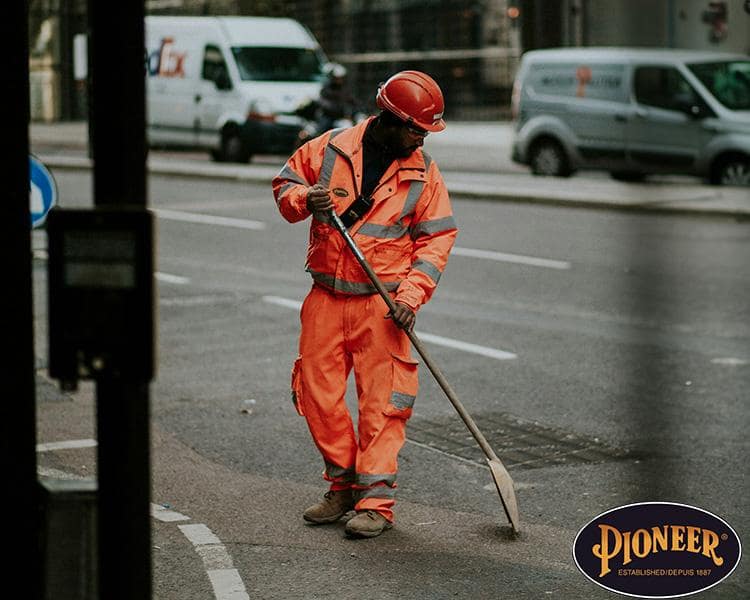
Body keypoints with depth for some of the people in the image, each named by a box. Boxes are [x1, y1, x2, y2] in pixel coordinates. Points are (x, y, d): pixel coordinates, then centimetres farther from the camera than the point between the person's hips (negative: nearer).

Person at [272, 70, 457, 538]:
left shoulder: (423, 173, 1)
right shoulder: (329, 149, 1)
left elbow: (437, 238, 0)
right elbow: (285, 184, 12)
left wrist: (412, 293, -12)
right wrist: (304, 199, -11)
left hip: (382, 304, -2)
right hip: (326, 298, 2)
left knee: (383, 401, -6)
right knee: (317, 394, 5)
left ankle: (376, 500, -1)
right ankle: (344, 485, 22)